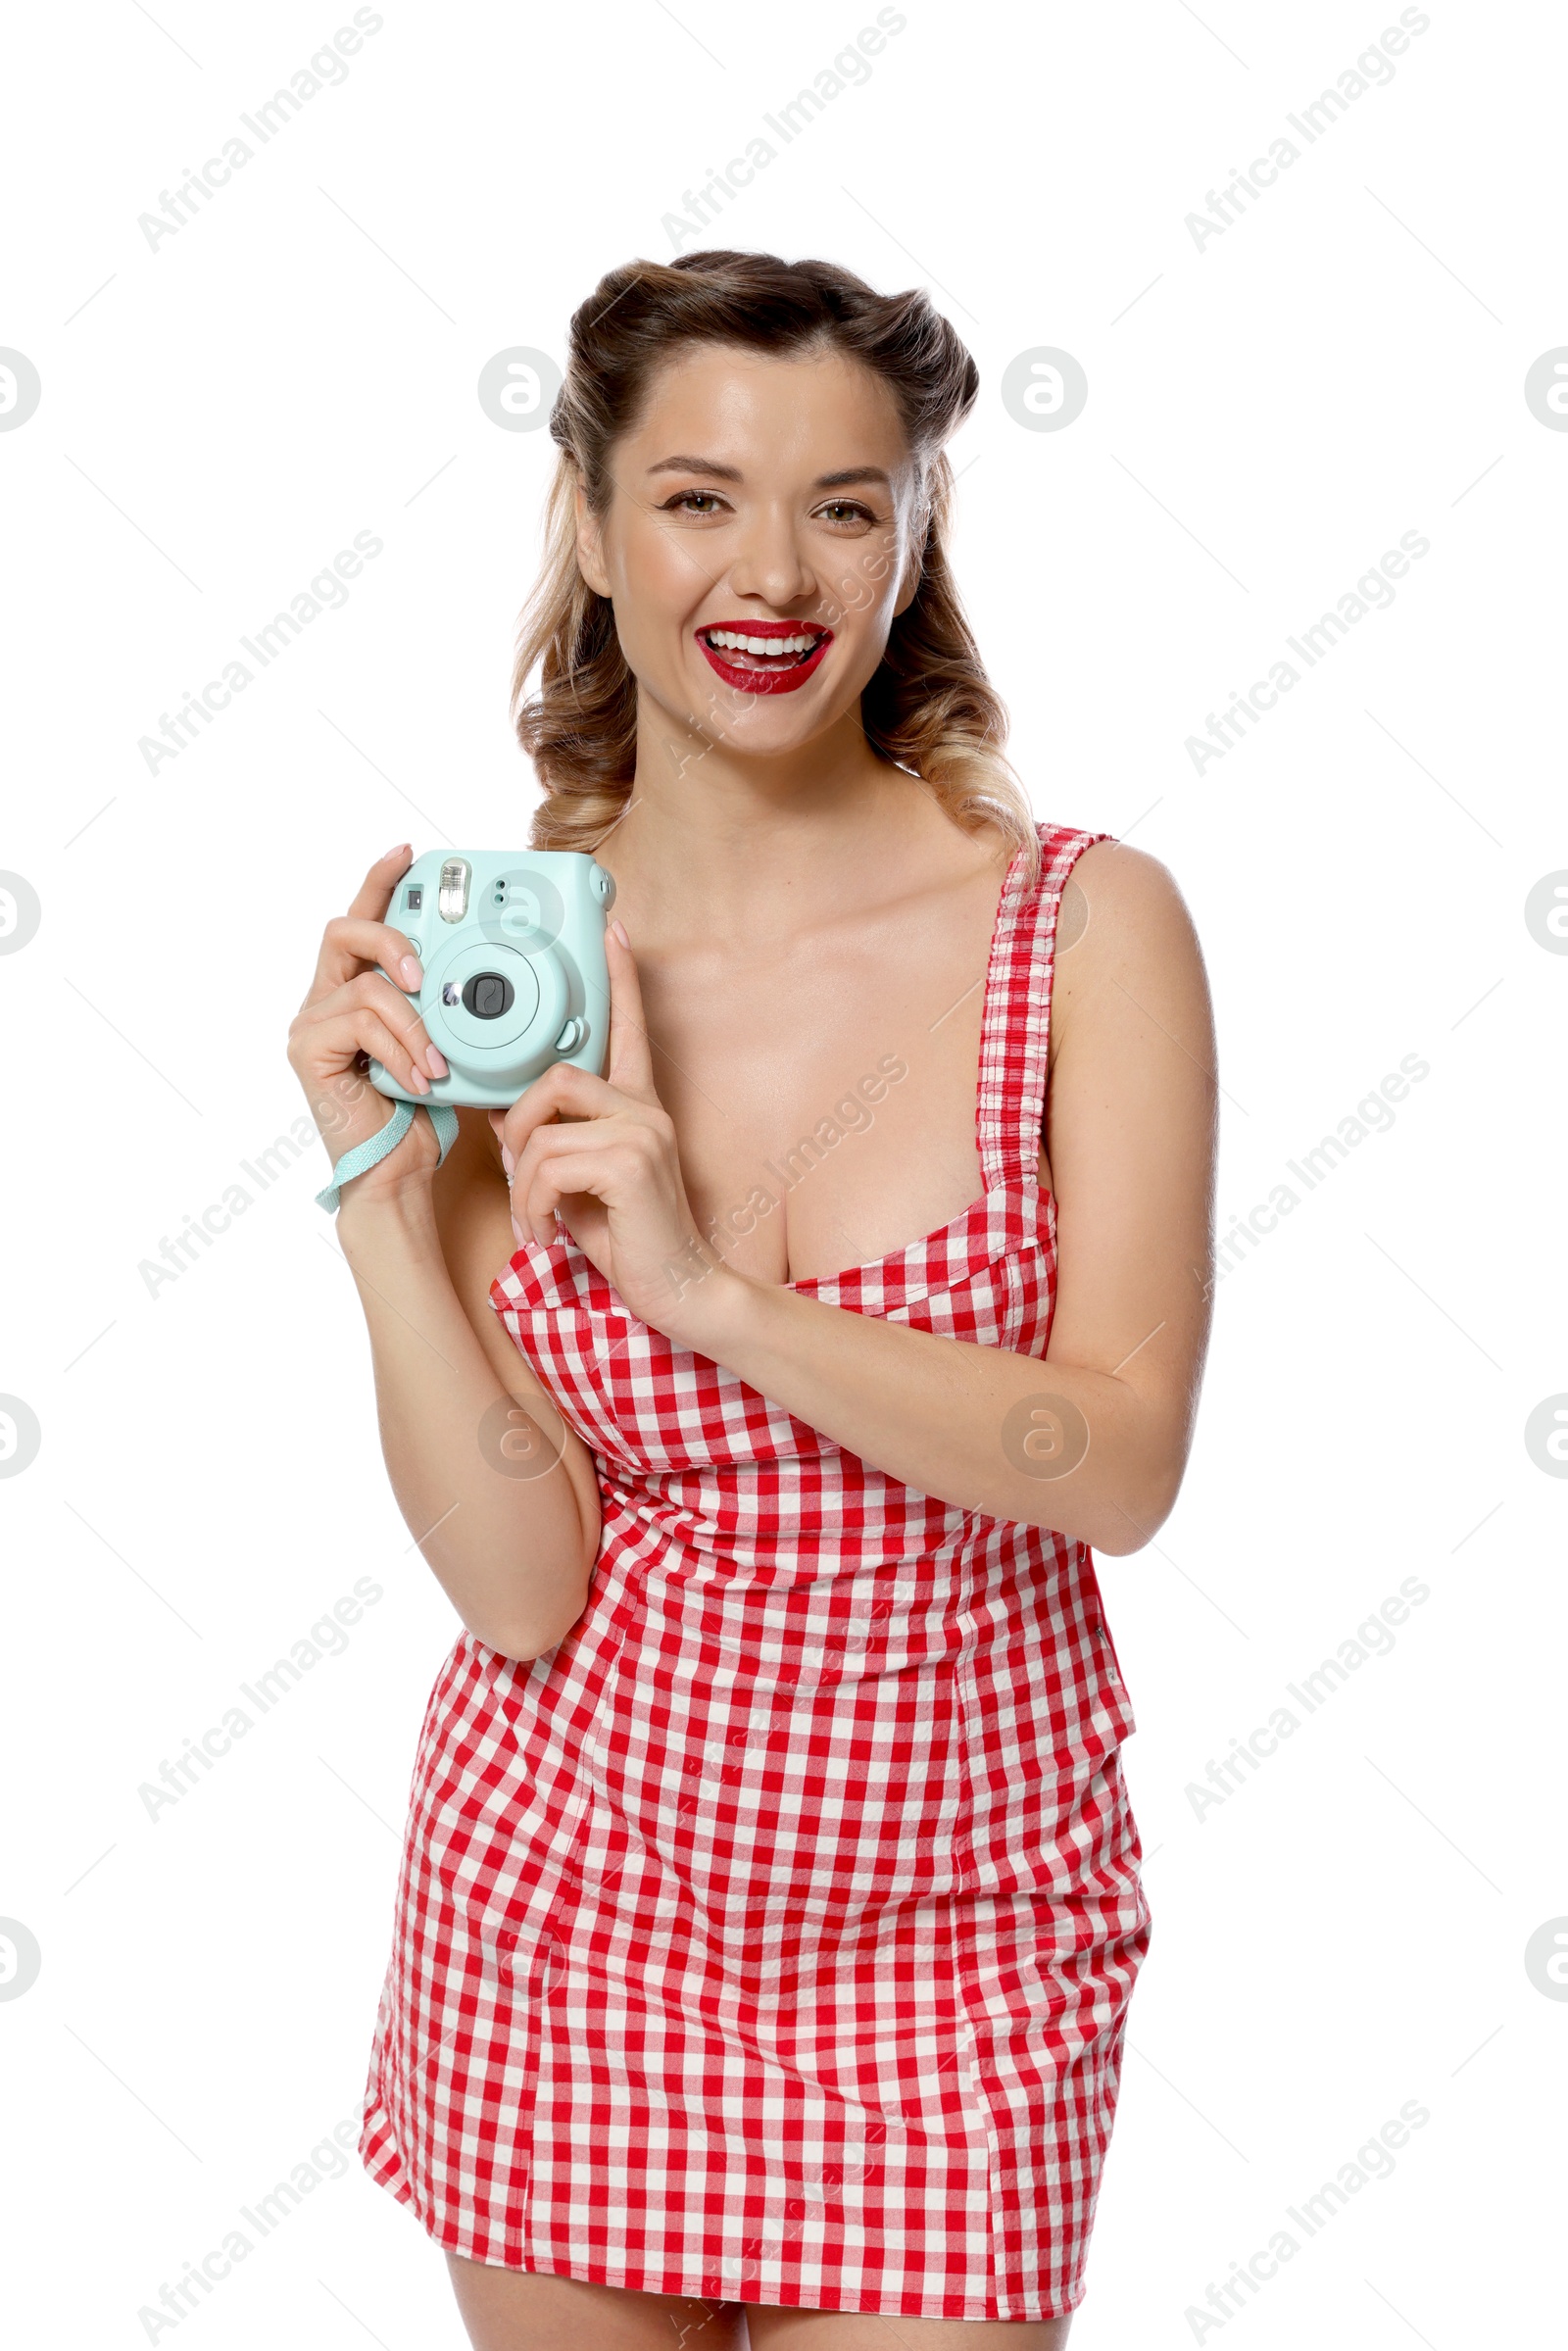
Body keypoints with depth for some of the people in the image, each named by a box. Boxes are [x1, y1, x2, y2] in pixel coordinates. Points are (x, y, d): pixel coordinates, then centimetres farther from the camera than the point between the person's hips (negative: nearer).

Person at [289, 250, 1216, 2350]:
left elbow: (1122, 1458, -15)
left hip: (951, 1919, -1)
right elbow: (517, 1583, -9)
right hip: (563, 1893, 2)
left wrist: (708, 1287, -24)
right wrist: (377, 1194, -19)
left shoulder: (1087, 925, -10)